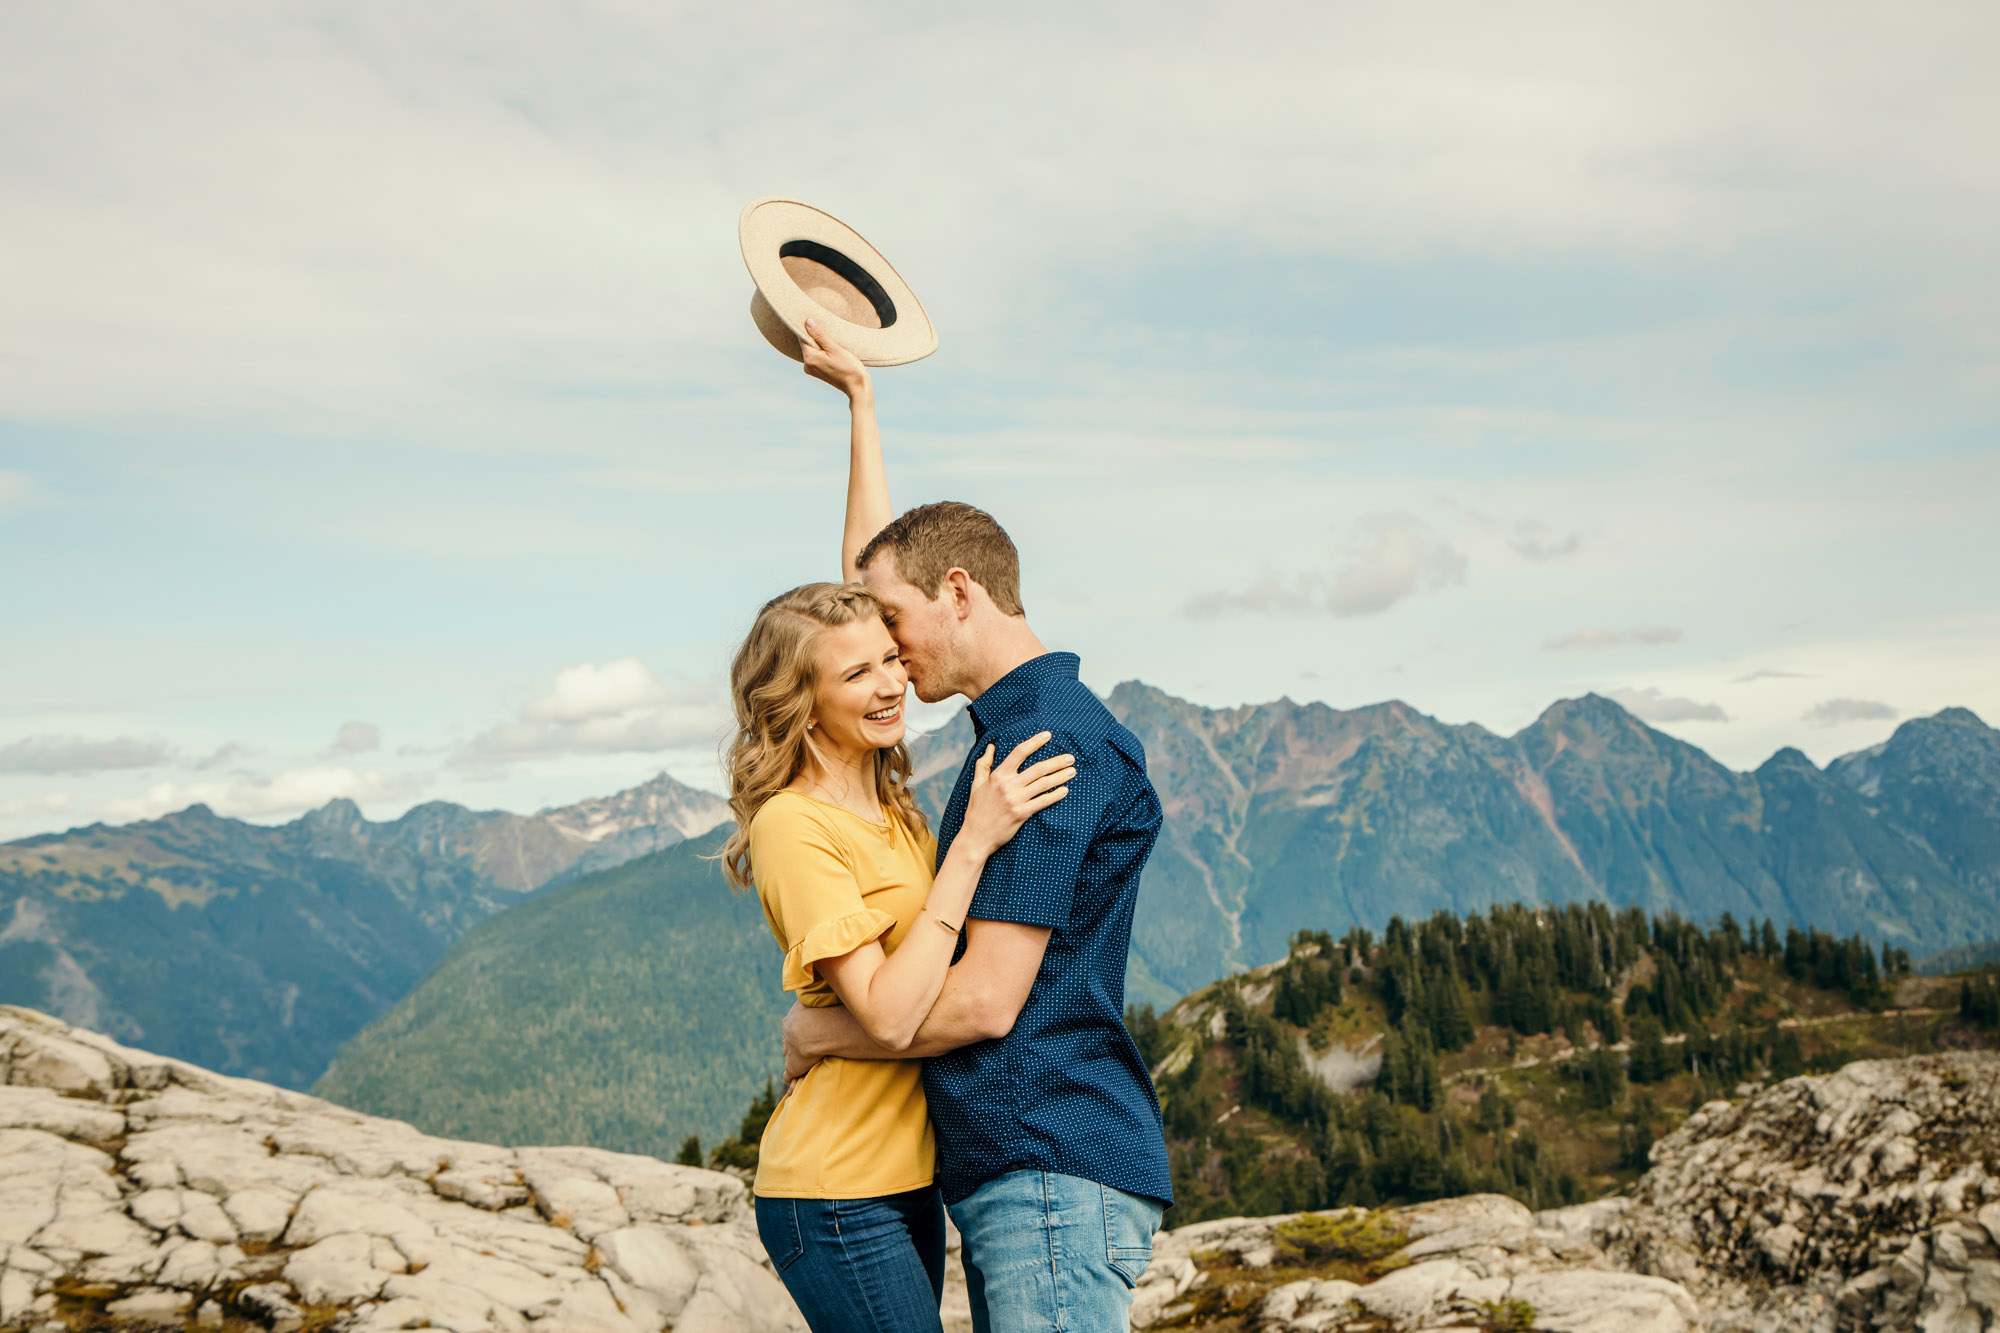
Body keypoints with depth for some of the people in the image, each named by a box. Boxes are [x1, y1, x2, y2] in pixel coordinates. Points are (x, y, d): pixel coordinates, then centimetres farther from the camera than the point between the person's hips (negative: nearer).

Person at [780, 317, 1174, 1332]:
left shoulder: (1048, 740, -16)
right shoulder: (1025, 717, 13)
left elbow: (983, 1000, -20)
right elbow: (872, 563, 26)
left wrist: (816, 1035, -4)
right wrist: (859, 398, 29)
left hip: (1053, 1171, -10)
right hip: (1015, 1173, 10)